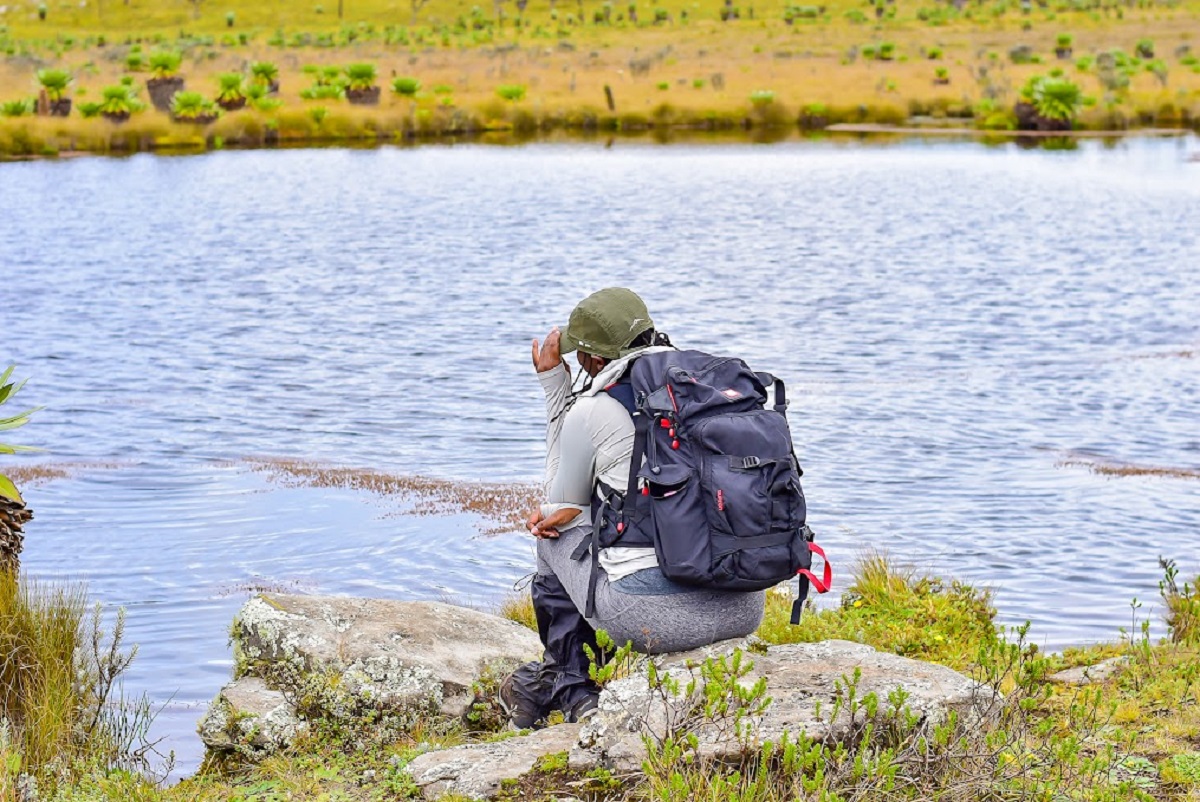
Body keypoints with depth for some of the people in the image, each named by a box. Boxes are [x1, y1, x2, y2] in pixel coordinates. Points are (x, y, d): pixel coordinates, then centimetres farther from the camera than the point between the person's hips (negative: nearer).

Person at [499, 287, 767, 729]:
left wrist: (553, 385, 22)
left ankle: (568, 689, 37)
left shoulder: (590, 411, -2)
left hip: (654, 616, -6)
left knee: (556, 536, 25)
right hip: (744, 608, 6)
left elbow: (560, 500, 19)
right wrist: (580, 508, 23)